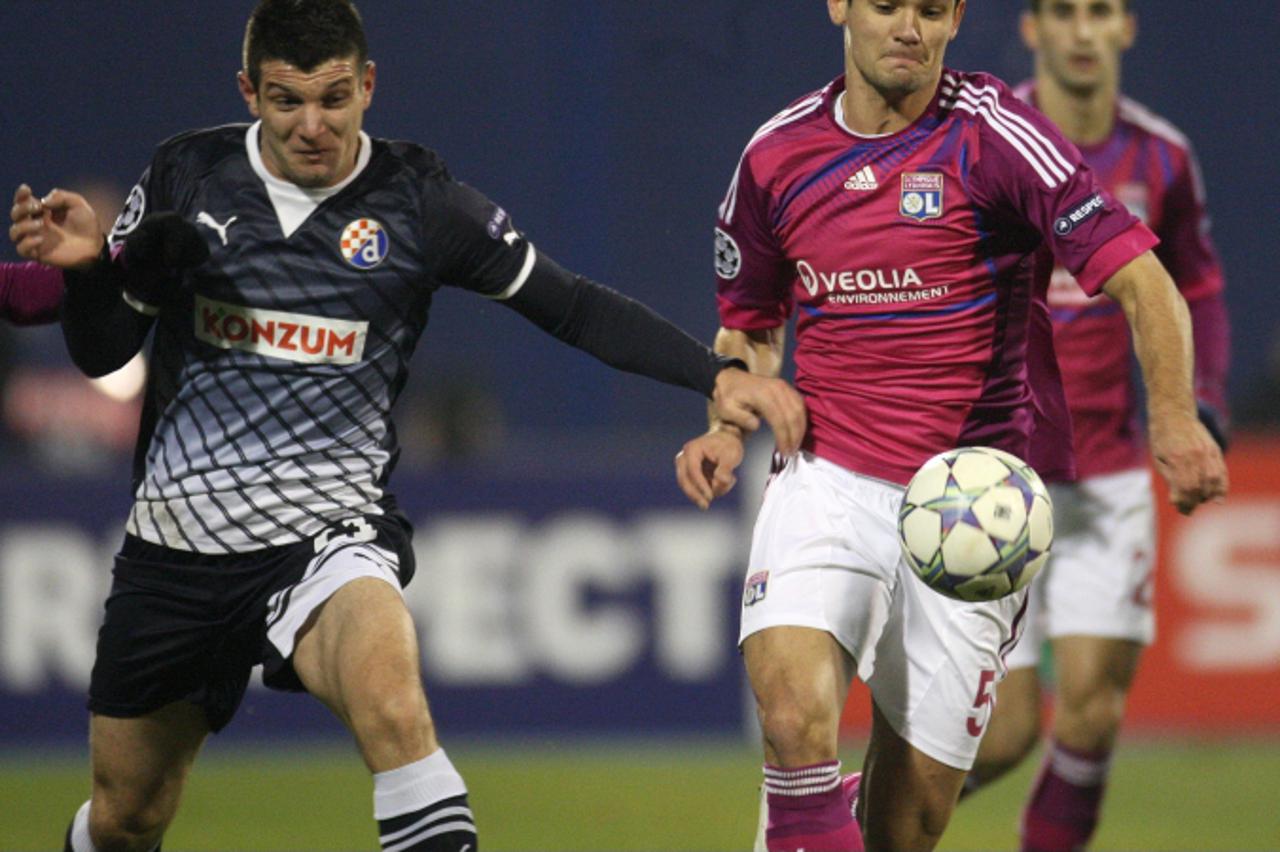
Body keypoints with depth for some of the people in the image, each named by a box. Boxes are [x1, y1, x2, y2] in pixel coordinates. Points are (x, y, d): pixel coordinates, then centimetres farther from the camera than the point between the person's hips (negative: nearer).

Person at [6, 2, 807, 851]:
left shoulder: (418, 201, -5)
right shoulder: (187, 177, 0)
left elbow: (576, 308, -1)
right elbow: (102, 353, 5)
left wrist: (719, 375, -11)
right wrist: (87, 266, -16)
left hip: (325, 528, -3)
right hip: (174, 544, 3)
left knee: (390, 700, -37)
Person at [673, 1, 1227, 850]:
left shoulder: (993, 135, -6)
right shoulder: (777, 155, 6)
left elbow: (1141, 281, -11)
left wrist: (1174, 418, -27)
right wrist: (730, 428, 3)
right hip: (828, 484, 2)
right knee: (795, 712, -26)